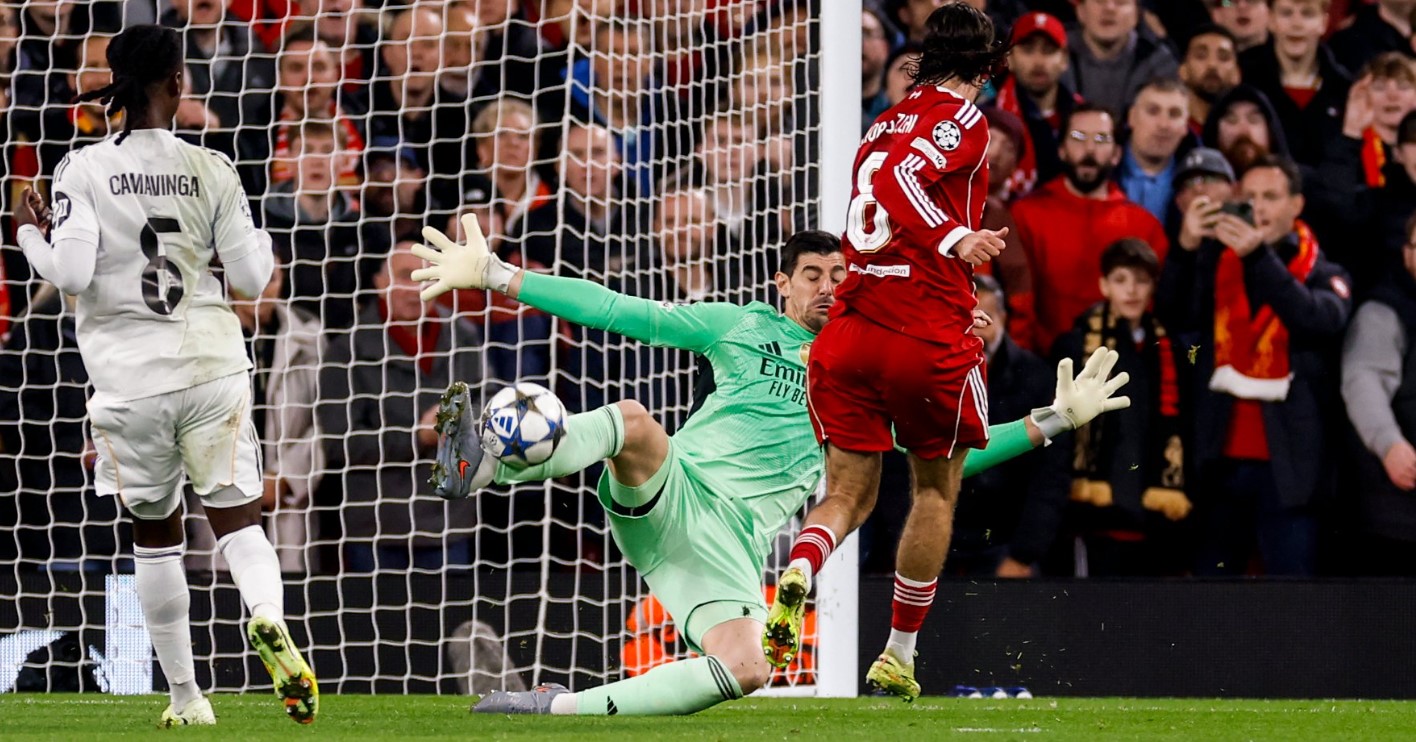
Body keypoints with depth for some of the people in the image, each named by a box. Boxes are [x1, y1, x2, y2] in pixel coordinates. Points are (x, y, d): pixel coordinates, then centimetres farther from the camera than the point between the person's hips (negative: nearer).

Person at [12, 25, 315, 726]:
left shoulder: (84, 169, -6)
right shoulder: (211, 170, 0)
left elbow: (71, 274, -14)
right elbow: (252, 277, 2)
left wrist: (31, 233, 5)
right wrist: (256, 235, 22)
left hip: (130, 374, 0)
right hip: (212, 365, 0)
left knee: (155, 534, 13)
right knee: (237, 518, 4)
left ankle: (186, 697, 16)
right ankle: (269, 619, -30)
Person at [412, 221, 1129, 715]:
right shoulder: (742, 325, 15)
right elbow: (618, 311, 13)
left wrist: (1052, 420, 11)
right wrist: (496, 276, 7)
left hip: (732, 542, 1)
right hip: (666, 491, -1)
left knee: (744, 669, -29)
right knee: (632, 420, -37)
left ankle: (562, 708, -21)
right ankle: (484, 467, -55)